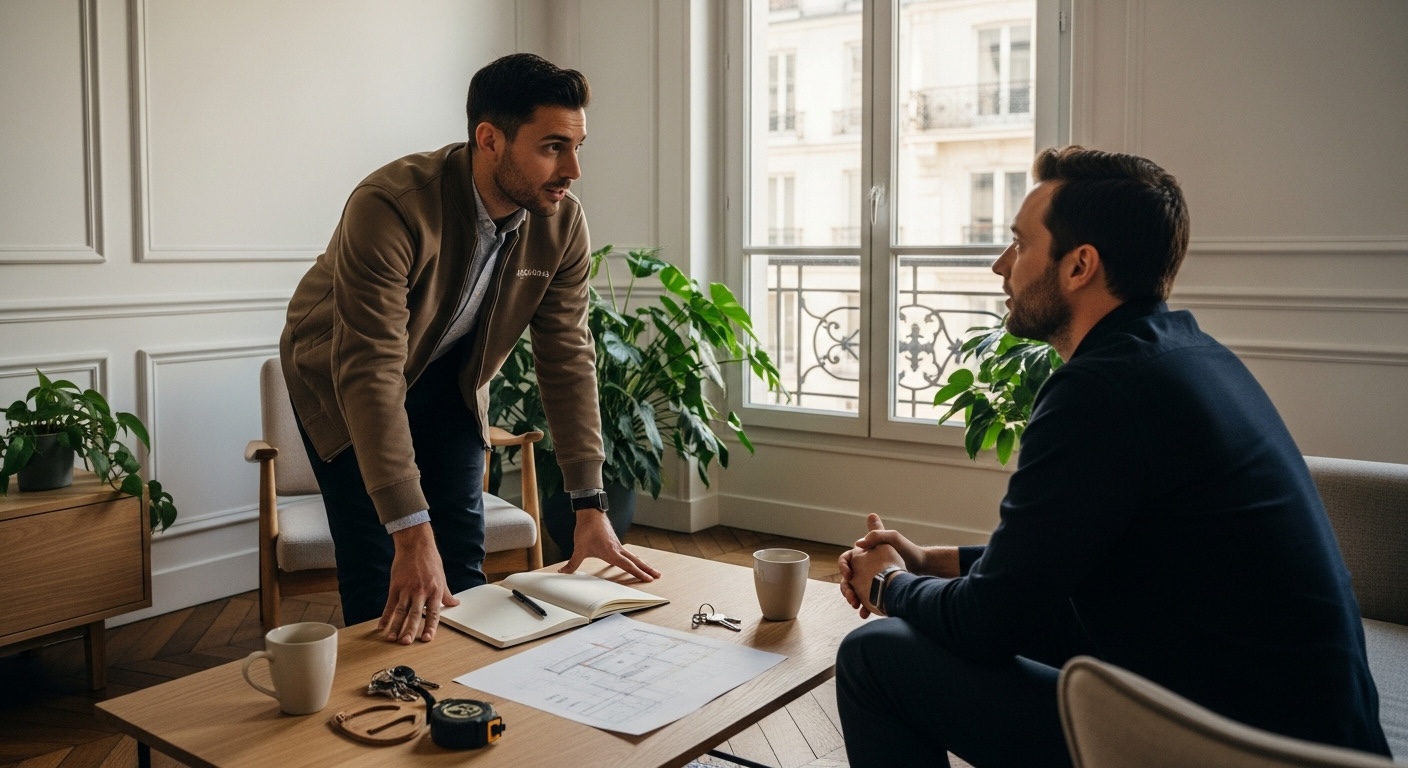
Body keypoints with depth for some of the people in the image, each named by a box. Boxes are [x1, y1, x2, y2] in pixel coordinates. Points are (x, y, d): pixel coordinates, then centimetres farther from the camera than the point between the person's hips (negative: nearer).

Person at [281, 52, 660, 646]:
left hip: (449, 379, 4)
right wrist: (412, 534, -42)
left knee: (462, 560, 2)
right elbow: (369, 374, -38)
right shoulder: (390, 208, -36)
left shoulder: (562, 223, -19)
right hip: (344, 380, -4)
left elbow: (567, 358, -13)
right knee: (381, 578, -6)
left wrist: (590, 506, -16)